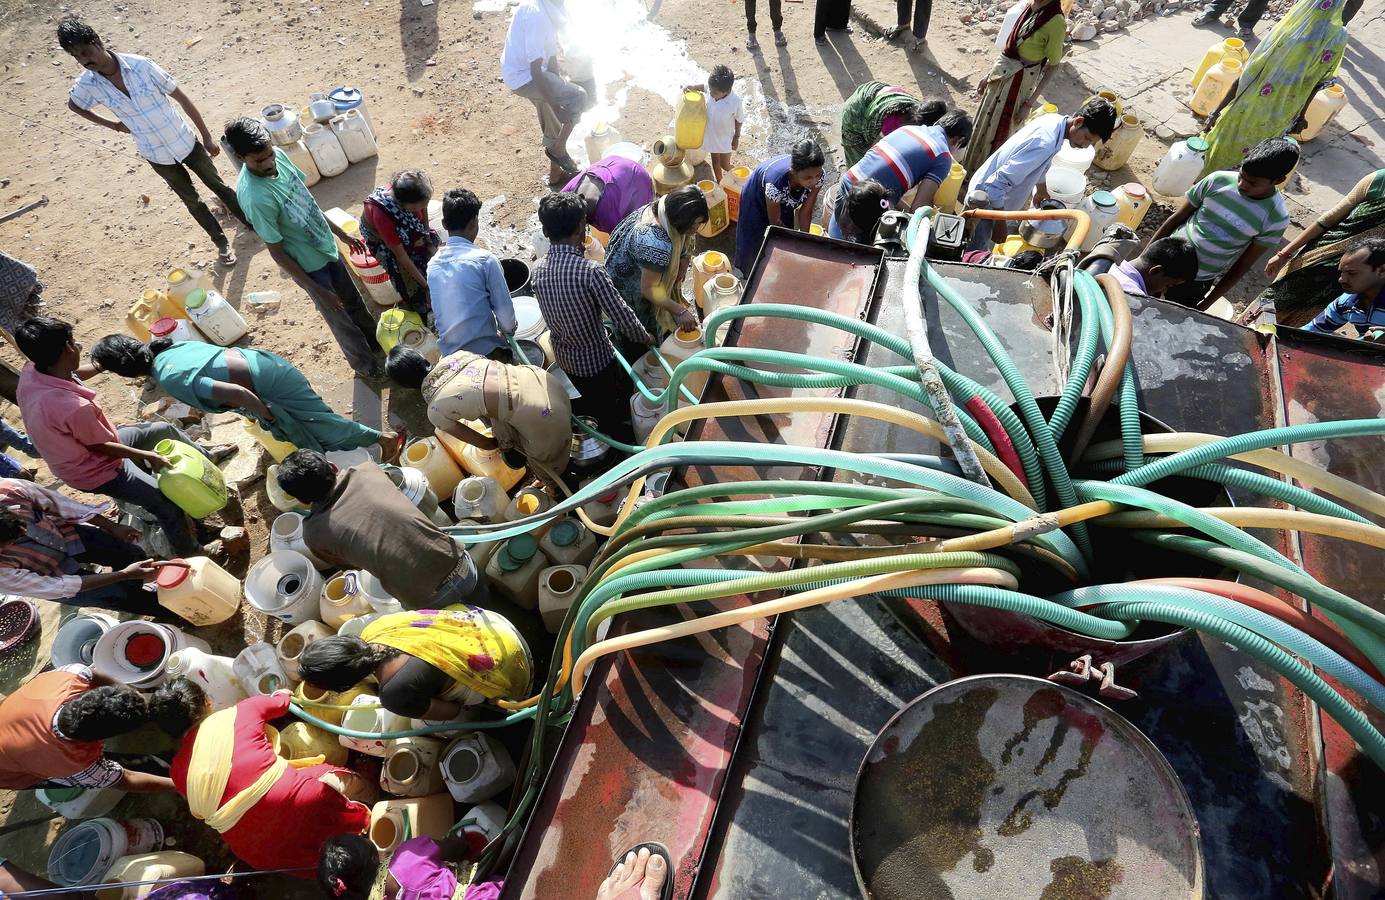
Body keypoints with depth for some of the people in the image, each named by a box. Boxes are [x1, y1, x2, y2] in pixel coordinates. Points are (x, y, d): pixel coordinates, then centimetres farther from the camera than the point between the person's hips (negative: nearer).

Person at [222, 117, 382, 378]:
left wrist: (341, 234, 12)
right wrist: (317, 291, -19)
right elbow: (277, 251, -23)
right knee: (340, 320, 15)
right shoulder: (254, 197, -33)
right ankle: (366, 364, 38)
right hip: (308, 265, -7)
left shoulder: (279, 155, -12)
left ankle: (377, 342, 52)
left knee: (354, 301, 27)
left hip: (326, 246, 7)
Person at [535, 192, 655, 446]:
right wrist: (646, 338, -6)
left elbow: (553, 315, 4)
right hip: (596, 361, -5)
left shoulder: (539, 271, -10)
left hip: (563, 358, 6)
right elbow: (622, 318, -26)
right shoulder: (590, 272, -31)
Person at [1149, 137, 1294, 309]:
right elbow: (1176, 219, -2)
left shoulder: (1275, 218, -15)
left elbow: (1241, 267, -9)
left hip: (1198, 283, -1)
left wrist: (1205, 305, -9)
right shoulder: (1218, 180, -13)